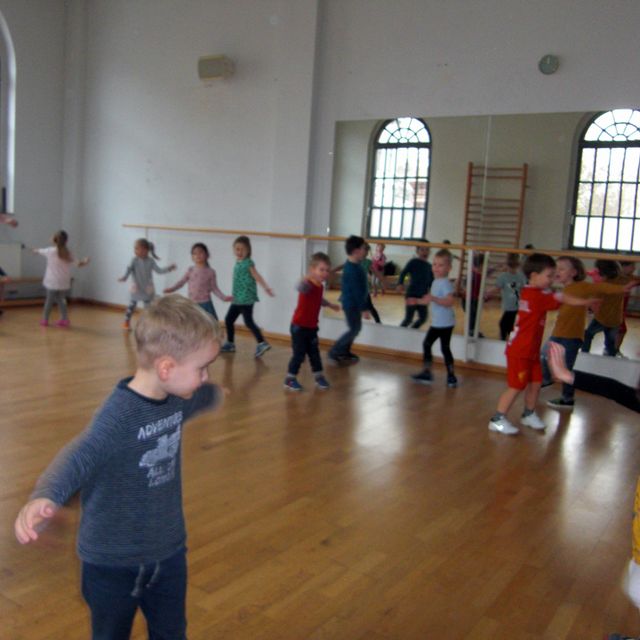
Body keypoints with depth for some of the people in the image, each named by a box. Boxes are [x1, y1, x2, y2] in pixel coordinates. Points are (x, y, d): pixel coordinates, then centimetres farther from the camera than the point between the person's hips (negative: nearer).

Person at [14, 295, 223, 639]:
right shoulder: (119, 414, -29)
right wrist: (46, 496, -66)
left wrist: (214, 394, 42)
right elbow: (79, 456, -46)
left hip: (168, 552, 6)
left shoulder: (178, 398, -5)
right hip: (113, 560, -6)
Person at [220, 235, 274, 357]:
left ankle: (262, 343, -15)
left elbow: (257, 276, -23)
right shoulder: (238, 263, 12)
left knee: (248, 322, -14)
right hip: (237, 299, 9)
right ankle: (230, 344, 28)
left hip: (246, 299, -9)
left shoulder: (248, 263, -13)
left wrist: (266, 287, -35)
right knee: (228, 320, 15)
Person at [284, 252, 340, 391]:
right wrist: (307, 278, -67)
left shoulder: (320, 286, 4)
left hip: (312, 326, 8)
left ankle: (319, 377, 28)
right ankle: (290, 379, 10)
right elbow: (300, 287, -49)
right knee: (299, 354, -3)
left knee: (314, 353, 15)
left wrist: (330, 305, 37)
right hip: (299, 326, -8)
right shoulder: (308, 285, -23)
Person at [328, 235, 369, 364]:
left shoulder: (352, 265, 8)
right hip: (352, 304, -10)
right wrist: (364, 308, -20)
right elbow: (357, 291, -24)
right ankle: (334, 352, 4)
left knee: (356, 328, 18)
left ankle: (345, 352, 27)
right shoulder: (353, 269, -25)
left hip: (352, 303, 10)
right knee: (354, 329, -2)